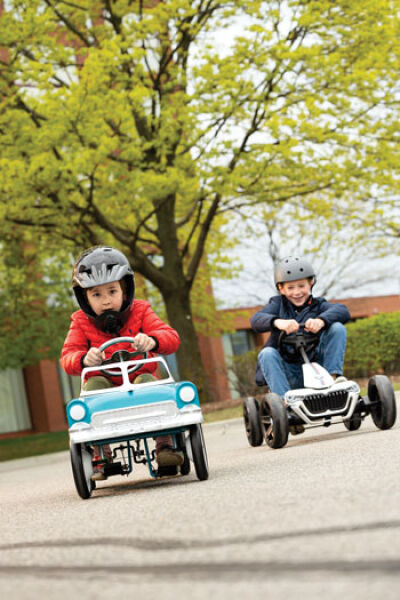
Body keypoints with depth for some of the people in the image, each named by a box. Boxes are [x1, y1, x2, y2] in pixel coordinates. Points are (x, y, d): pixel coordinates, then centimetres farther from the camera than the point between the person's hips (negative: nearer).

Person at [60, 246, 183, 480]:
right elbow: (67, 357, -6)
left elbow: (171, 337, -10)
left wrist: (152, 340, -34)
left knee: (147, 381, -34)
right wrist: (84, 358, -31)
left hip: (140, 376, -1)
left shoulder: (140, 312, 2)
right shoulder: (81, 322, 4)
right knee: (94, 384, -32)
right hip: (105, 384, 1)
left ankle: (165, 444, -27)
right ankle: (101, 454, -31)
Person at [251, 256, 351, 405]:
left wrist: (321, 320, -37)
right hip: (288, 373, 0)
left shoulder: (318, 305, 8)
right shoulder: (278, 303, 9)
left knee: (337, 327, -14)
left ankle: (334, 375, -23)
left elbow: (343, 311, -14)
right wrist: (277, 322, -36)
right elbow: (256, 320, -12)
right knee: (267, 354, -30)